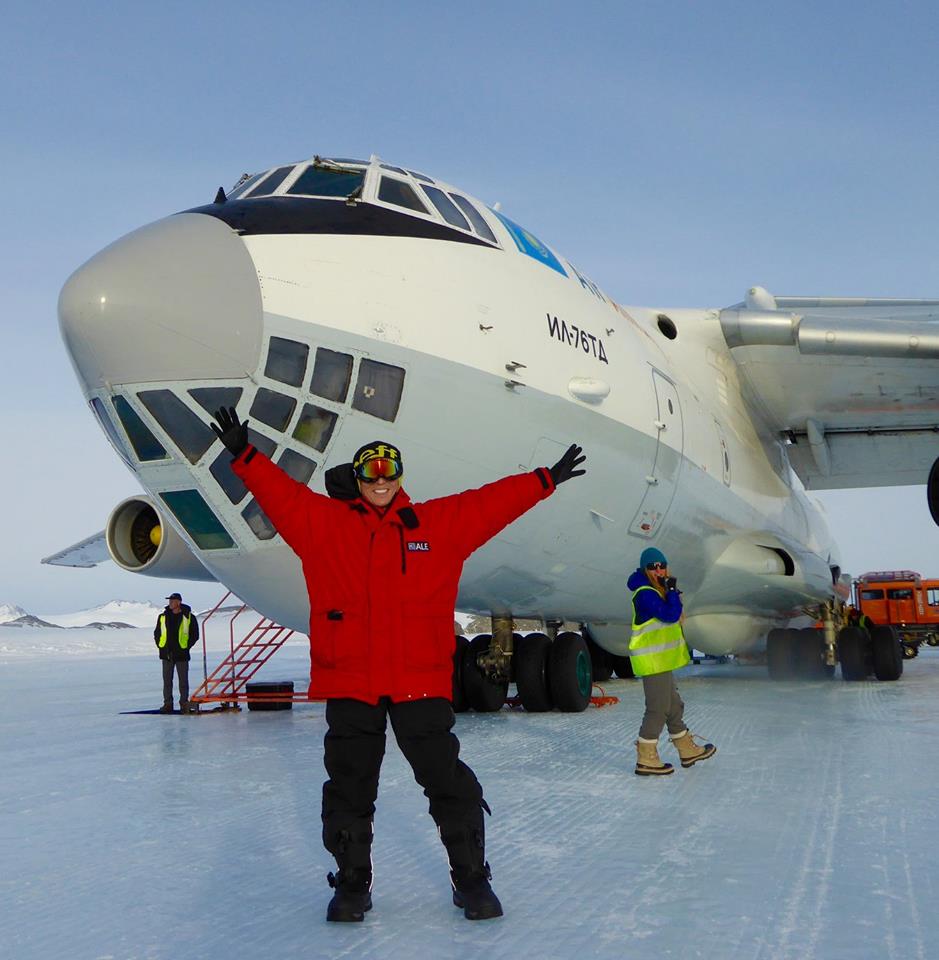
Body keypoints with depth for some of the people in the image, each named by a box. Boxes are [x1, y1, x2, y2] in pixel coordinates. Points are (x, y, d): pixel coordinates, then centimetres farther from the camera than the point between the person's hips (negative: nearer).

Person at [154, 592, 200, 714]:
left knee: (183, 680, 2)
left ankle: (184, 704, 9)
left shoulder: (189, 617, -2)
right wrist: (160, 646, 8)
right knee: (167, 680, 5)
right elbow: (157, 633, 18)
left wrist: (186, 647, -2)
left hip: (181, 654, -3)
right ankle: (167, 704, 12)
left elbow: (195, 635, 3)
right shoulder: (163, 617, 7)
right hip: (166, 654, 3)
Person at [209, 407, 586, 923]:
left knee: (448, 782, 3)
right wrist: (245, 456, -12)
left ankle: (471, 878, 19)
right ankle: (351, 883, 27)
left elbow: (491, 502, 10)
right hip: (348, 681, 0)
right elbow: (280, 492, 0)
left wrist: (546, 479, 10)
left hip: (421, 681, 0)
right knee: (349, 787, 10)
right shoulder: (323, 522, 6)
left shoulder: (440, 524, 8)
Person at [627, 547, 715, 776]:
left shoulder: (656, 591, 15)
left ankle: (688, 750, 34)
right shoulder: (645, 594, -18)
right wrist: (672, 590, -17)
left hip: (661, 660, 11)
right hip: (653, 662, -11)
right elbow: (671, 615, -26)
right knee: (657, 709, -7)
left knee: (673, 706, 21)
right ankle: (645, 760, -1)